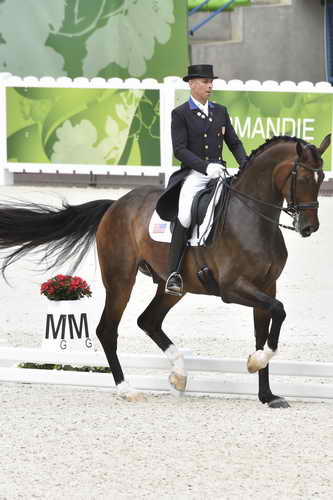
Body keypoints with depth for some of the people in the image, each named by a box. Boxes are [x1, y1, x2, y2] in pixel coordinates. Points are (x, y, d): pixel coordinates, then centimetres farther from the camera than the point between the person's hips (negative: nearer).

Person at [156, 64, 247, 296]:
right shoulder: (180, 114, 1)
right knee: (185, 216, -27)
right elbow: (179, 150, -8)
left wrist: (246, 166, -3)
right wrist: (205, 167, -21)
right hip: (193, 175, -5)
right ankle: (174, 273, -23)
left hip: (218, 173, 5)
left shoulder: (220, 111, 16)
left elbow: (234, 143, 16)